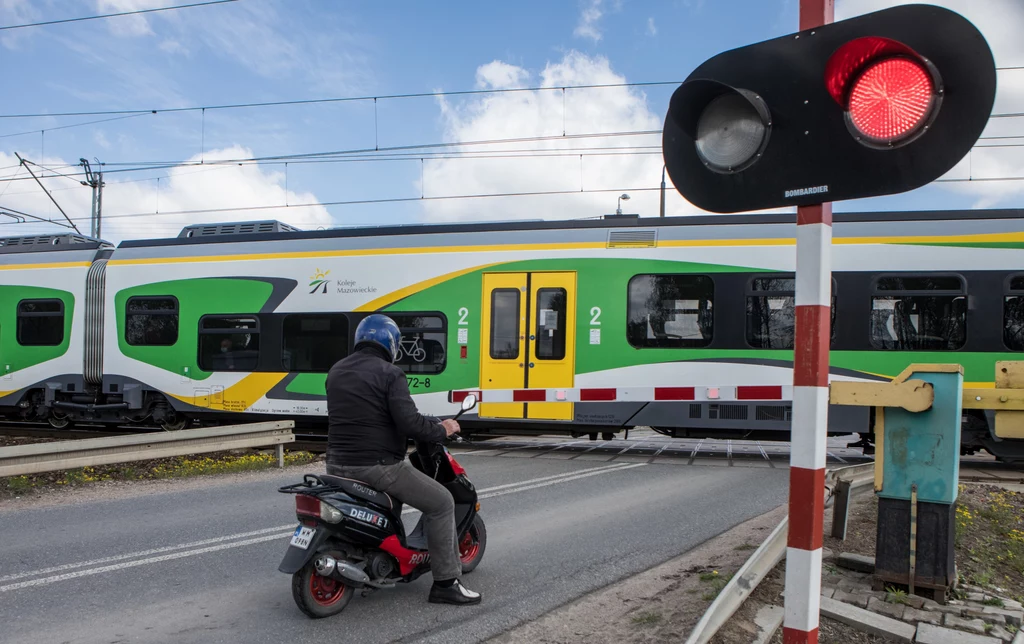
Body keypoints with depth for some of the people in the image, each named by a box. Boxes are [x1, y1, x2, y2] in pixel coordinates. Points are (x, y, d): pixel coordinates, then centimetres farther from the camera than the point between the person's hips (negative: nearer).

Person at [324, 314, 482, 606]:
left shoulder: (336, 371, 11)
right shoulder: (389, 373, -11)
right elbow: (409, 423, -21)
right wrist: (441, 429, -3)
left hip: (338, 465, 8)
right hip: (378, 466, -7)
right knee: (441, 503, 4)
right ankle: (445, 583, 5)